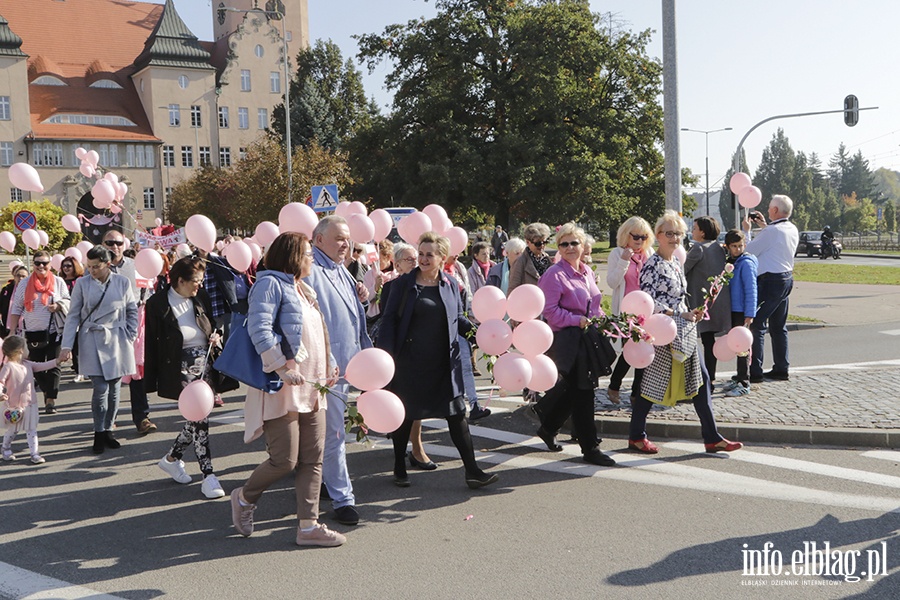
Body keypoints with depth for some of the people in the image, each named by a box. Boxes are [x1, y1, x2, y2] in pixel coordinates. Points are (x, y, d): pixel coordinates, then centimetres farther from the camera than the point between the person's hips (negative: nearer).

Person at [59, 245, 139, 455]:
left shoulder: (122, 282, 1)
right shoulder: (82, 284, 0)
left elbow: (132, 311, 10)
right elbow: (73, 316, 2)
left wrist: (131, 336, 3)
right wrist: (67, 346, -4)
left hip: (117, 342, 2)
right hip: (93, 342, -2)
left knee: (114, 389, 6)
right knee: (101, 388, -9)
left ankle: (108, 430, 21)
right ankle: (99, 433, 7)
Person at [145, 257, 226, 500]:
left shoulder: (200, 297, 8)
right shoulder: (157, 303, -8)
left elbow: (213, 323, 23)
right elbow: (151, 343, -6)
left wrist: (217, 335, -1)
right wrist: (151, 380, -7)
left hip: (204, 361, 6)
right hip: (179, 367, -6)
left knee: (196, 417, 8)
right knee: (199, 416, -12)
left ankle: (172, 458, 31)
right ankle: (208, 475, -7)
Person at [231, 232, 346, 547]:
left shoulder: (303, 290, 22)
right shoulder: (270, 283, -7)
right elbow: (259, 329, -20)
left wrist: (329, 366, 12)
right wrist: (284, 368, -24)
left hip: (312, 387, 9)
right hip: (282, 388, -9)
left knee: (312, 460, 6)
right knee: (285, 460, -6)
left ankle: (309, 526, 11)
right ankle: (244, 498, 20)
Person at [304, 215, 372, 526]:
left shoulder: (341, 271, 16)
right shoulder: (309, 271, -14)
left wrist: (360, 299, 5)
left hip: (348, 364, 9)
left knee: (332, 432, 19)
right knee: (333, 434, -4)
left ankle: (326, 479, 32)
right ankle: (342, 498, 2)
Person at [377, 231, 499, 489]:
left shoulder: (450, 284, 6)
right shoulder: (404, 283, -3)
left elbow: (458, 318, 15)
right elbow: (389, 320, -3)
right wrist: (387, 356, -11)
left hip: (445, 363, 2)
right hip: (410, 363, -2)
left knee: (457, 414, 2)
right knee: (405, 415, 9)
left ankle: (473, 471, 5)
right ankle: (399, 469, 26)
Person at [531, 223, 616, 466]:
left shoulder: (587, 271, 13)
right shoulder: (555, 274, -11)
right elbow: (550, 311, -15)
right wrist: (578, 320, -19)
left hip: (588, 337, 8)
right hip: (568, 340, -8)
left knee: (572, 389, 15)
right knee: (581, 393, -5)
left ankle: (548, 428, 35)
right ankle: (589, 447, 4)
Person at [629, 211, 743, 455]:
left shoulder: (675, 261, 13)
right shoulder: (653, 265, -13)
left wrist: (690, 314, 5)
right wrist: (680, 314, -17)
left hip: (684, 331, 9)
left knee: (700, 378, 7)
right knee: (653, 381, 1)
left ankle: (712, 438, 12)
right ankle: (636, 436, 16)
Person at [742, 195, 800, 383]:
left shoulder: (772, 231, -18)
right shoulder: (792, 229, 9)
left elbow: (749, 251, -12)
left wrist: (746, 231, 2)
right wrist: (764, 225, 24)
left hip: (770, 280, -9)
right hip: (787, 278, 9)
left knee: (757, 324, -8)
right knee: (779, 326, 15)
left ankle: (755, 372, -10)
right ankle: (781, 369, 20)